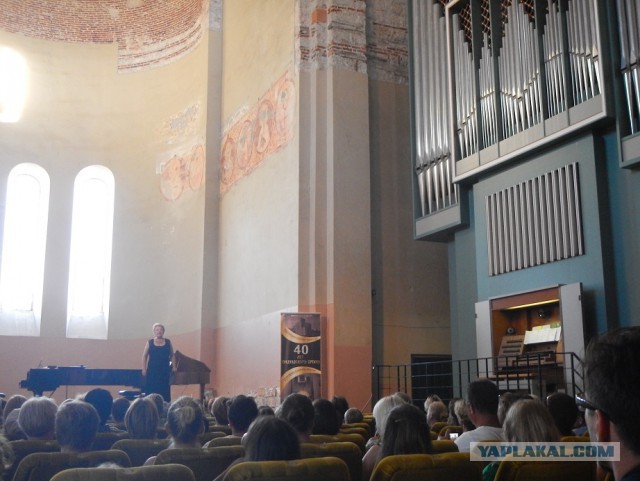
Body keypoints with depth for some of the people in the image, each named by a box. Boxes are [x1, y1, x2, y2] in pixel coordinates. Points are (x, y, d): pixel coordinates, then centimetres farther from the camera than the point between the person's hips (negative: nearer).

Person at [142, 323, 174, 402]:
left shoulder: (168, 342, 6)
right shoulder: (150, 342, 3)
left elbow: (172, 356, 14)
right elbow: (144, 356, 7)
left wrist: (172, 365, 3)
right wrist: (144, 369, 1)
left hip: (164, 371, 1)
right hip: (152, 371, -1)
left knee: (164, 392, -2)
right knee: (151, 391, -3)